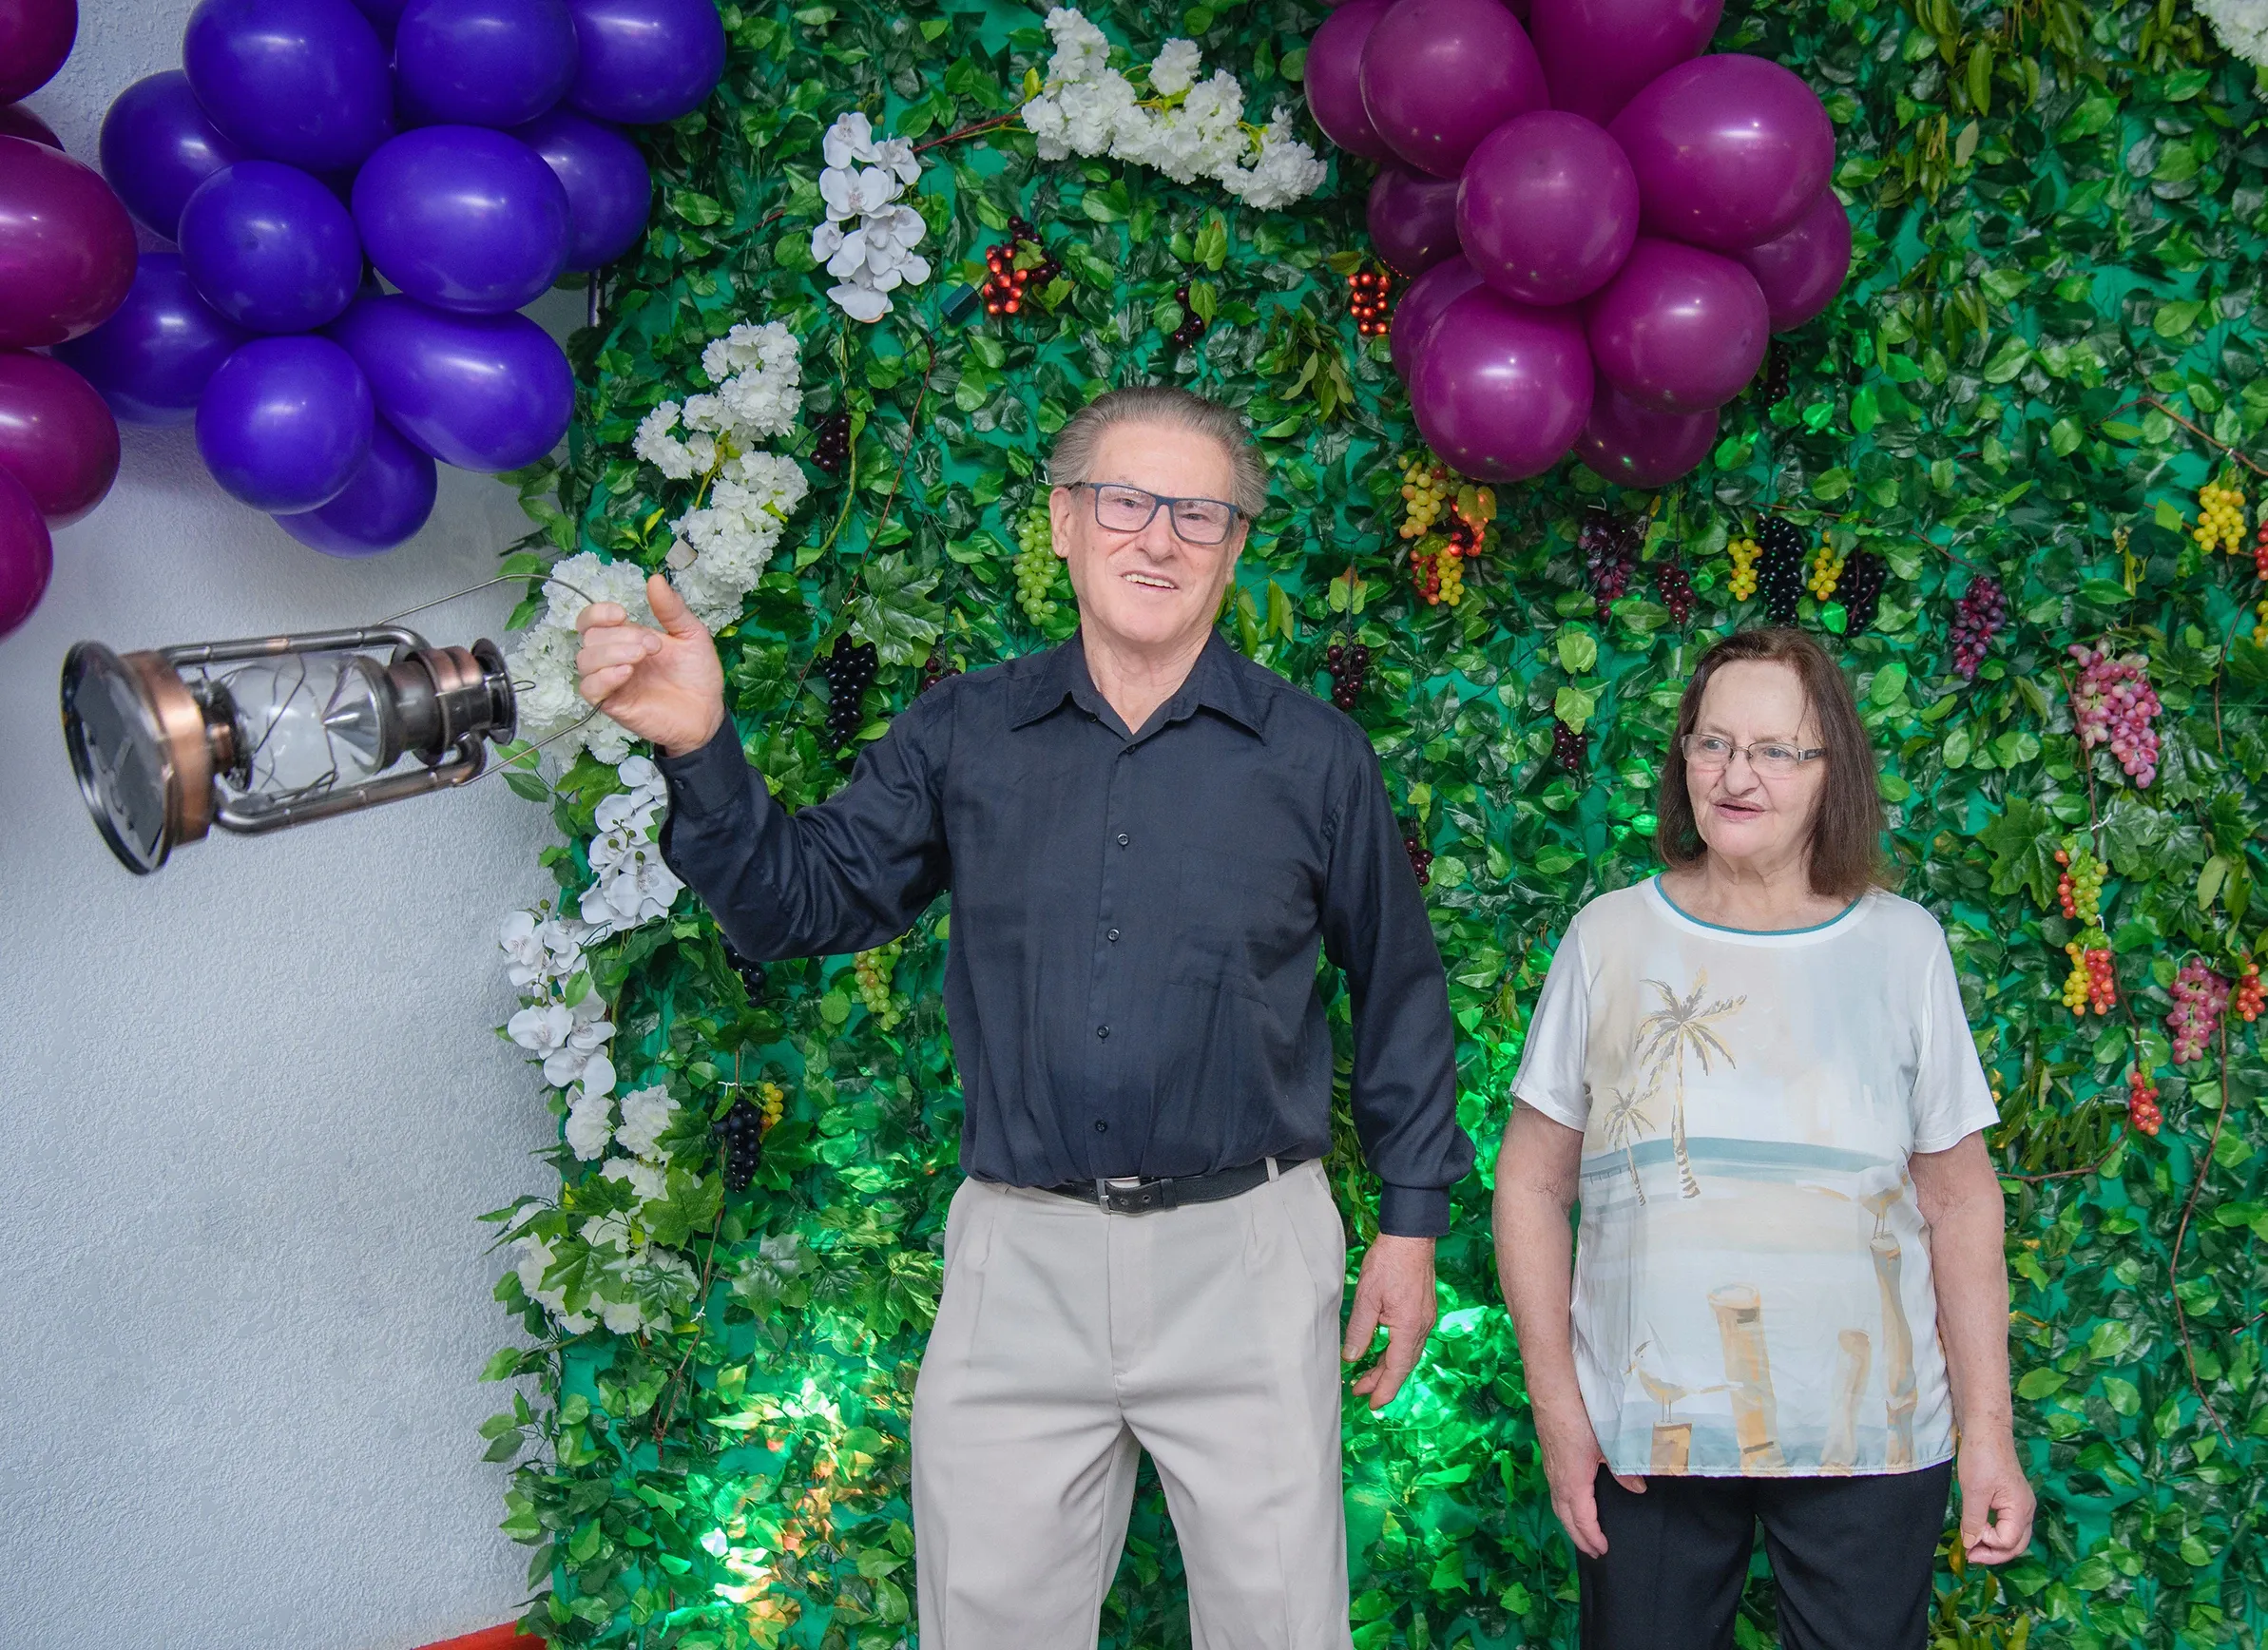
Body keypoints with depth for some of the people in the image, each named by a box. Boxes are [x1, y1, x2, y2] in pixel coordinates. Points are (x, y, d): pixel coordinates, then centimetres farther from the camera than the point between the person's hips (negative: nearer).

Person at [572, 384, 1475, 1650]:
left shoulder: (1315, 756, 1)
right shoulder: (963, 736, 4)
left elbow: (1399, 992, 8)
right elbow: (803, 903, 3)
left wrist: (1413, 1218, 8)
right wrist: (700, 749, -13)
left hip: (1244, 1256, -1)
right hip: (1020, 1257, 1)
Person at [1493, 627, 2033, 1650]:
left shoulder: (1903, 945, 2)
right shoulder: (1608, 939, 0)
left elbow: (1959, 1199, 5)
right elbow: (1530, 1185, 3)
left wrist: (1989, 1431, 2)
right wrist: (1557, 1408, -2)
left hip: (1872, 1444, 0)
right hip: (1643, 1436, 0)